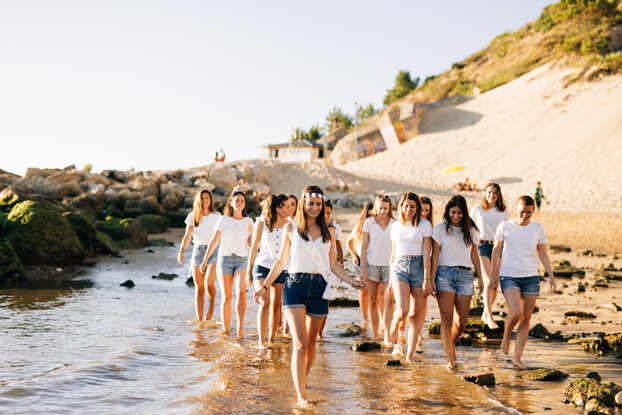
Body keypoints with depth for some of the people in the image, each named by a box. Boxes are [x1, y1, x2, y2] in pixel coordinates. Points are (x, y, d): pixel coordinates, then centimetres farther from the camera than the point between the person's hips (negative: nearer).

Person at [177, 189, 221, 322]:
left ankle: (211, 305, 9)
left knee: (208, 283, -21)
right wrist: (181, 251, -9)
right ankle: (199, 320, 4)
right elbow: (187, 236, 4)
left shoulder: (217, 216, 6)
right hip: (197, 250, 2)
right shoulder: (192, 216, 8)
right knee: (199, 287, 0)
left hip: (213, 251, -2)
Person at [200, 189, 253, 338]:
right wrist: (205, 260, 3)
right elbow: (214, 240, 5)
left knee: (241, 291, -22)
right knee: (226, 296, -1)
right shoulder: (223, 220, 3)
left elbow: (252, 245, 7)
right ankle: (225, 329, 6)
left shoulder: (248, 221, 6)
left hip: (242, 260, 0)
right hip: (225, 259, 0)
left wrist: (252, 232, -11)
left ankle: (240, 327, -23)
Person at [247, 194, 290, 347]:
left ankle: (271, 340, 19)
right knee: (265, 303, -14)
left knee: (276, 305, 6)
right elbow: (254, 248, 2)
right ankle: (261, 342, -13)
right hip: (262, 266, -2)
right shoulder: (261, 223, -4)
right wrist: (249, 271, 4)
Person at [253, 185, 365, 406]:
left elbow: (333, 265, 14)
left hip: (319, 288, 2)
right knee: (300, 344, -12)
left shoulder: (328, 231, 11)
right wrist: (265, 285, 9)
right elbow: (281, 261, 12)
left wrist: (352, 281, 3)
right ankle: (301, 396, -12)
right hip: (295, 286, -2)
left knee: (311, 343, 10)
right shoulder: (291, 228, 7)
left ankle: (302, 381, 31)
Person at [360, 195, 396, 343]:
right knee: (373, 301, 4)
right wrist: (362, 268, -2)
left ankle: (387, 335, -8)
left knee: (389, 299, -10)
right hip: (372, 264, 0)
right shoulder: (369, 223, 3)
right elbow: (364, 246, 3)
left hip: (389, 265, 0)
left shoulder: (394, 224, 4)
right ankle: (375, 334, 14)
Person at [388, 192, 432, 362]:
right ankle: (394, 325, 18)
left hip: (418, 267, -1)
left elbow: (426, 254, -2)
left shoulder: (425, 225, 3)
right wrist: (391, 280, 17)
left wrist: (427, 278, -10)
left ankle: (410, 354, 5)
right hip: (399, 267, 1)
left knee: (416, 314, -2)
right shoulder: (395, 226, 12)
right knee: (403, 310, -17)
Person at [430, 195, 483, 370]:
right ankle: (450, 360, -8)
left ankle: (451, 343, 32)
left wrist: (480, 277, 15)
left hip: (465, 274, 3)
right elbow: (435, 255, -1)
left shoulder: (470, 230, 14)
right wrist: (431, 279, -7)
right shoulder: (440, 228, 4)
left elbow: (474, 255, 19)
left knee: (461, 322, 0)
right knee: (447, 318, -9)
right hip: (445, 272, -3)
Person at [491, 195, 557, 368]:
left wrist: (551, 276, 4)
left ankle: (517, 358, 9)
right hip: (509, 276, -3)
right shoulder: (505, 226, -2)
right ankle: (506, 336, 9)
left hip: (531, 277, 3)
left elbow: (543, 254, 10)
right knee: (516, 312, -22)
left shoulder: (538, 228, 4)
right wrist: (494, 274, 5)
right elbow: (496, 251, 7)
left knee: (525, 319, 2)